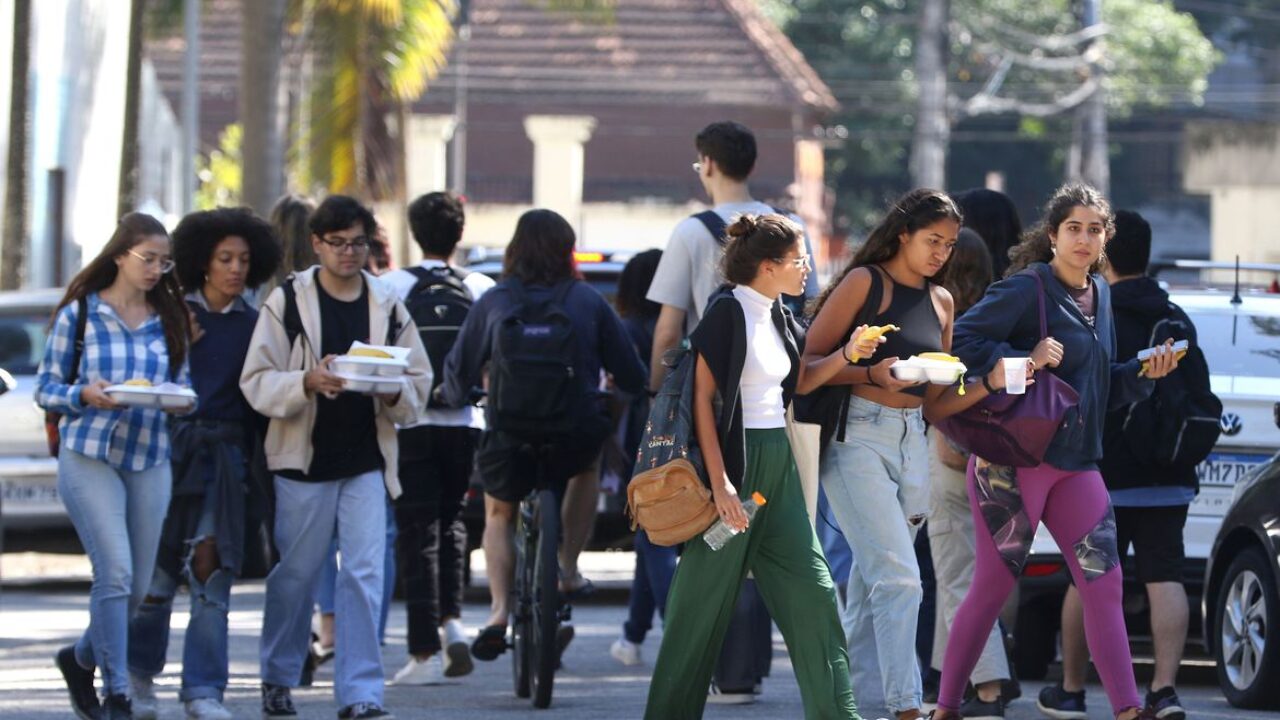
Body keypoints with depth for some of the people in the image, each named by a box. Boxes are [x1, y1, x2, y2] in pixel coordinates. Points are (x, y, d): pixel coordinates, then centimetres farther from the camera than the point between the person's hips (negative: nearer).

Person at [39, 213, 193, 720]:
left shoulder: (170, 320, 12)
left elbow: (184, 388, 14)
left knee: (139, 585, 6)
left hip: (150, 461, 4)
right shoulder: (80, 313, 1)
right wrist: (86, 395, -17)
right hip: (89, 456, -4)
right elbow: (45, 389, 2)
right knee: (115, 572, -15)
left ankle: (81, 658, 32)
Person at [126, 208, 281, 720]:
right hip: (170, 446, -1)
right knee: (157, 568, 0)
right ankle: (140, 674, 24)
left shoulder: (253, 325, 9)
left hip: (225, 452, 1)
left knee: (211, 566, -9)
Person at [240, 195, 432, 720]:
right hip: (304, 460, -2)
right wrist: (307, 382, -24)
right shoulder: (287, 302, -1)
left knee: (364, 577, -7)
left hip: (367, 463, 2)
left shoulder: (388, 307, 8)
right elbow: (257, 382, -6)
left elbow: (419, 383, 10)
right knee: (295, 576, 8)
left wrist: (394, 391, -13)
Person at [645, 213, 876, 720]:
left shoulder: (777, 316, 11)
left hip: (777, 462, 8)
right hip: (734, 461, -8)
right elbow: (703, 398, -16)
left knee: (811, 587, 4)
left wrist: (847, 354, 6)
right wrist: (720, 483, -21)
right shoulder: (728, 312, -13)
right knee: (706, 596, -1)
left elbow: (800, 380, 25)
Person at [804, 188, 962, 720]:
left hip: (911, 440, 6)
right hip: (858, 434, -6)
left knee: (872, 581, 9)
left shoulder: (941, 301, 16)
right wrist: (872, 374, -22)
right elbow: (810, 362, -8)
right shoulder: (864, 282, -4)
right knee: (898, 577, -14)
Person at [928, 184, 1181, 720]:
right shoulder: (1027, 288, -9)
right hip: (1013, 460, -7)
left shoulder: (1099, 295, 14)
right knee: (992, 587, -2)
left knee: (1104, 584, -1)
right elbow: (962, 340, -15)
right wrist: (1023, 360, -23)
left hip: (1076, 464, 7)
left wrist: (1145, 374, 5)